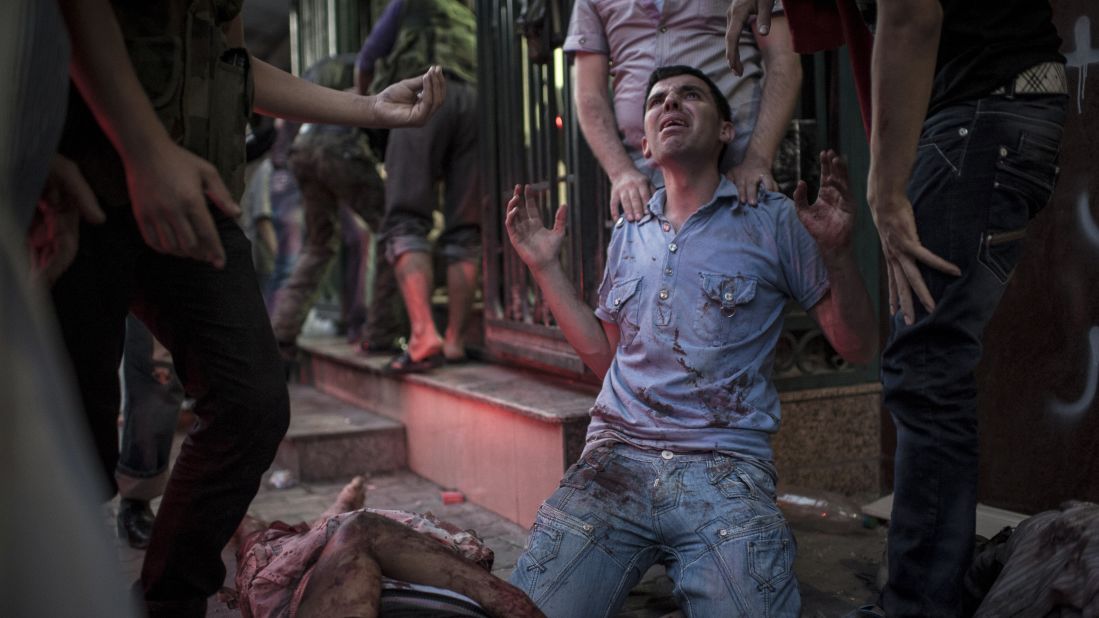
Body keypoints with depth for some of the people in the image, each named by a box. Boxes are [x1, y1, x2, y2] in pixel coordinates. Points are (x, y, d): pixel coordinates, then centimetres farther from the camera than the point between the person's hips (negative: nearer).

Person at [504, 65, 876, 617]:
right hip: (616, 457, 3)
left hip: (726, 468, -2)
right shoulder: (629, 234, 19)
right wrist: (545, 267, 17)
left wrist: (837, 252, -11)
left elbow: (857, 348, 6)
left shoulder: (773, 222, 6)